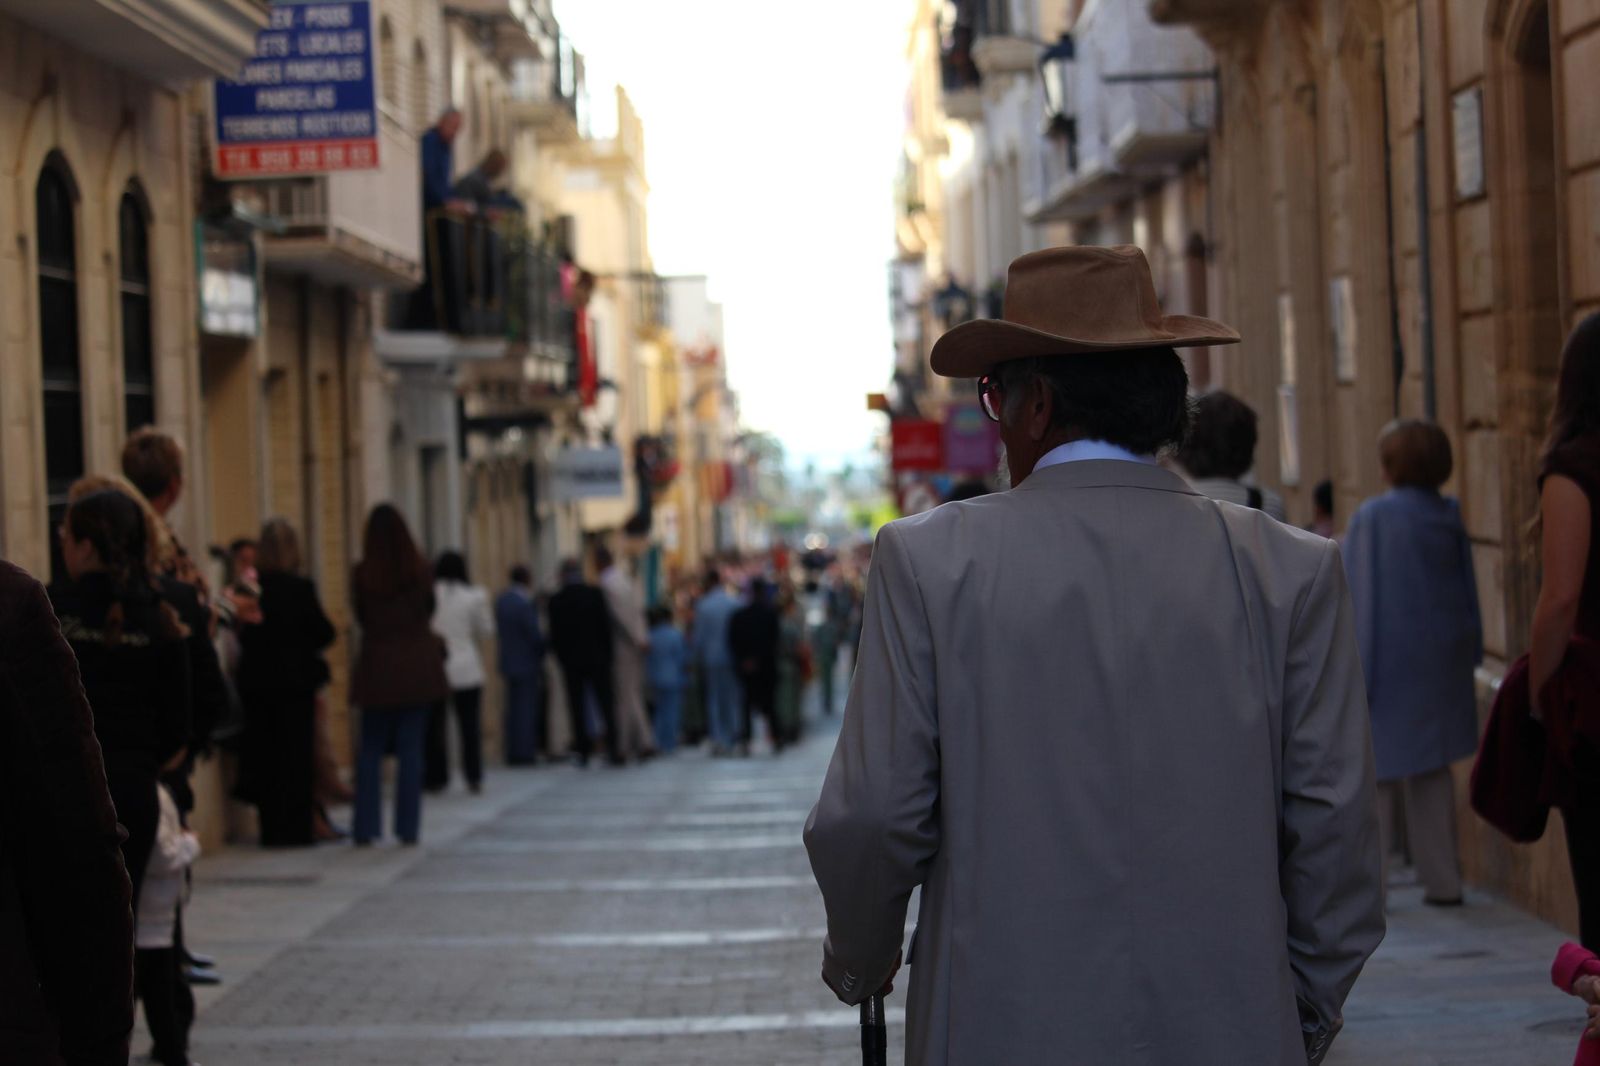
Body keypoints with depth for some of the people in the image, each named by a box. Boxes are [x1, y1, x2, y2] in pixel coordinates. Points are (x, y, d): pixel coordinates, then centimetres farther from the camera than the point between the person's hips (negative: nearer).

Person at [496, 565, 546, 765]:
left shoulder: (501, 601, 4)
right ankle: (524, 753, -2)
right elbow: (535, 635, -17)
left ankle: (512, 752, 14)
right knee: (527, 708, -2)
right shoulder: (525, 604, -20)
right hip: (527, 662, -7)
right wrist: (544, 649, 0)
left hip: (508, 661, 7)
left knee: (513, 708, 13)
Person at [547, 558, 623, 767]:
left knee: (578, 707, 4)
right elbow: (606, 626, -5)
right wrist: (608, 654, 4)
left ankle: (583, 751, 1)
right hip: (598, 658, 0)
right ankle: (613, 748, 0)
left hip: (571, 662, 0)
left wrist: (562, 658, 9)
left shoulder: (556, 601, -6)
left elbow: (555, 636, -4)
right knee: (605, 703, 6)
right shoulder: (595, 594, -5)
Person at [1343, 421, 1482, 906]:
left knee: (1376, 769, 3)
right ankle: (1441, 880, 13)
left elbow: (1363, 595, -16)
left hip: (1390, 660, -5)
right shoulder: (1449, 516, 2)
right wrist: (1469, 655, 17)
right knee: (1432, 770, 14)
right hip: (1442, 660, 5)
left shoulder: (1373, 517, -15)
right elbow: (1467, 589, 8)